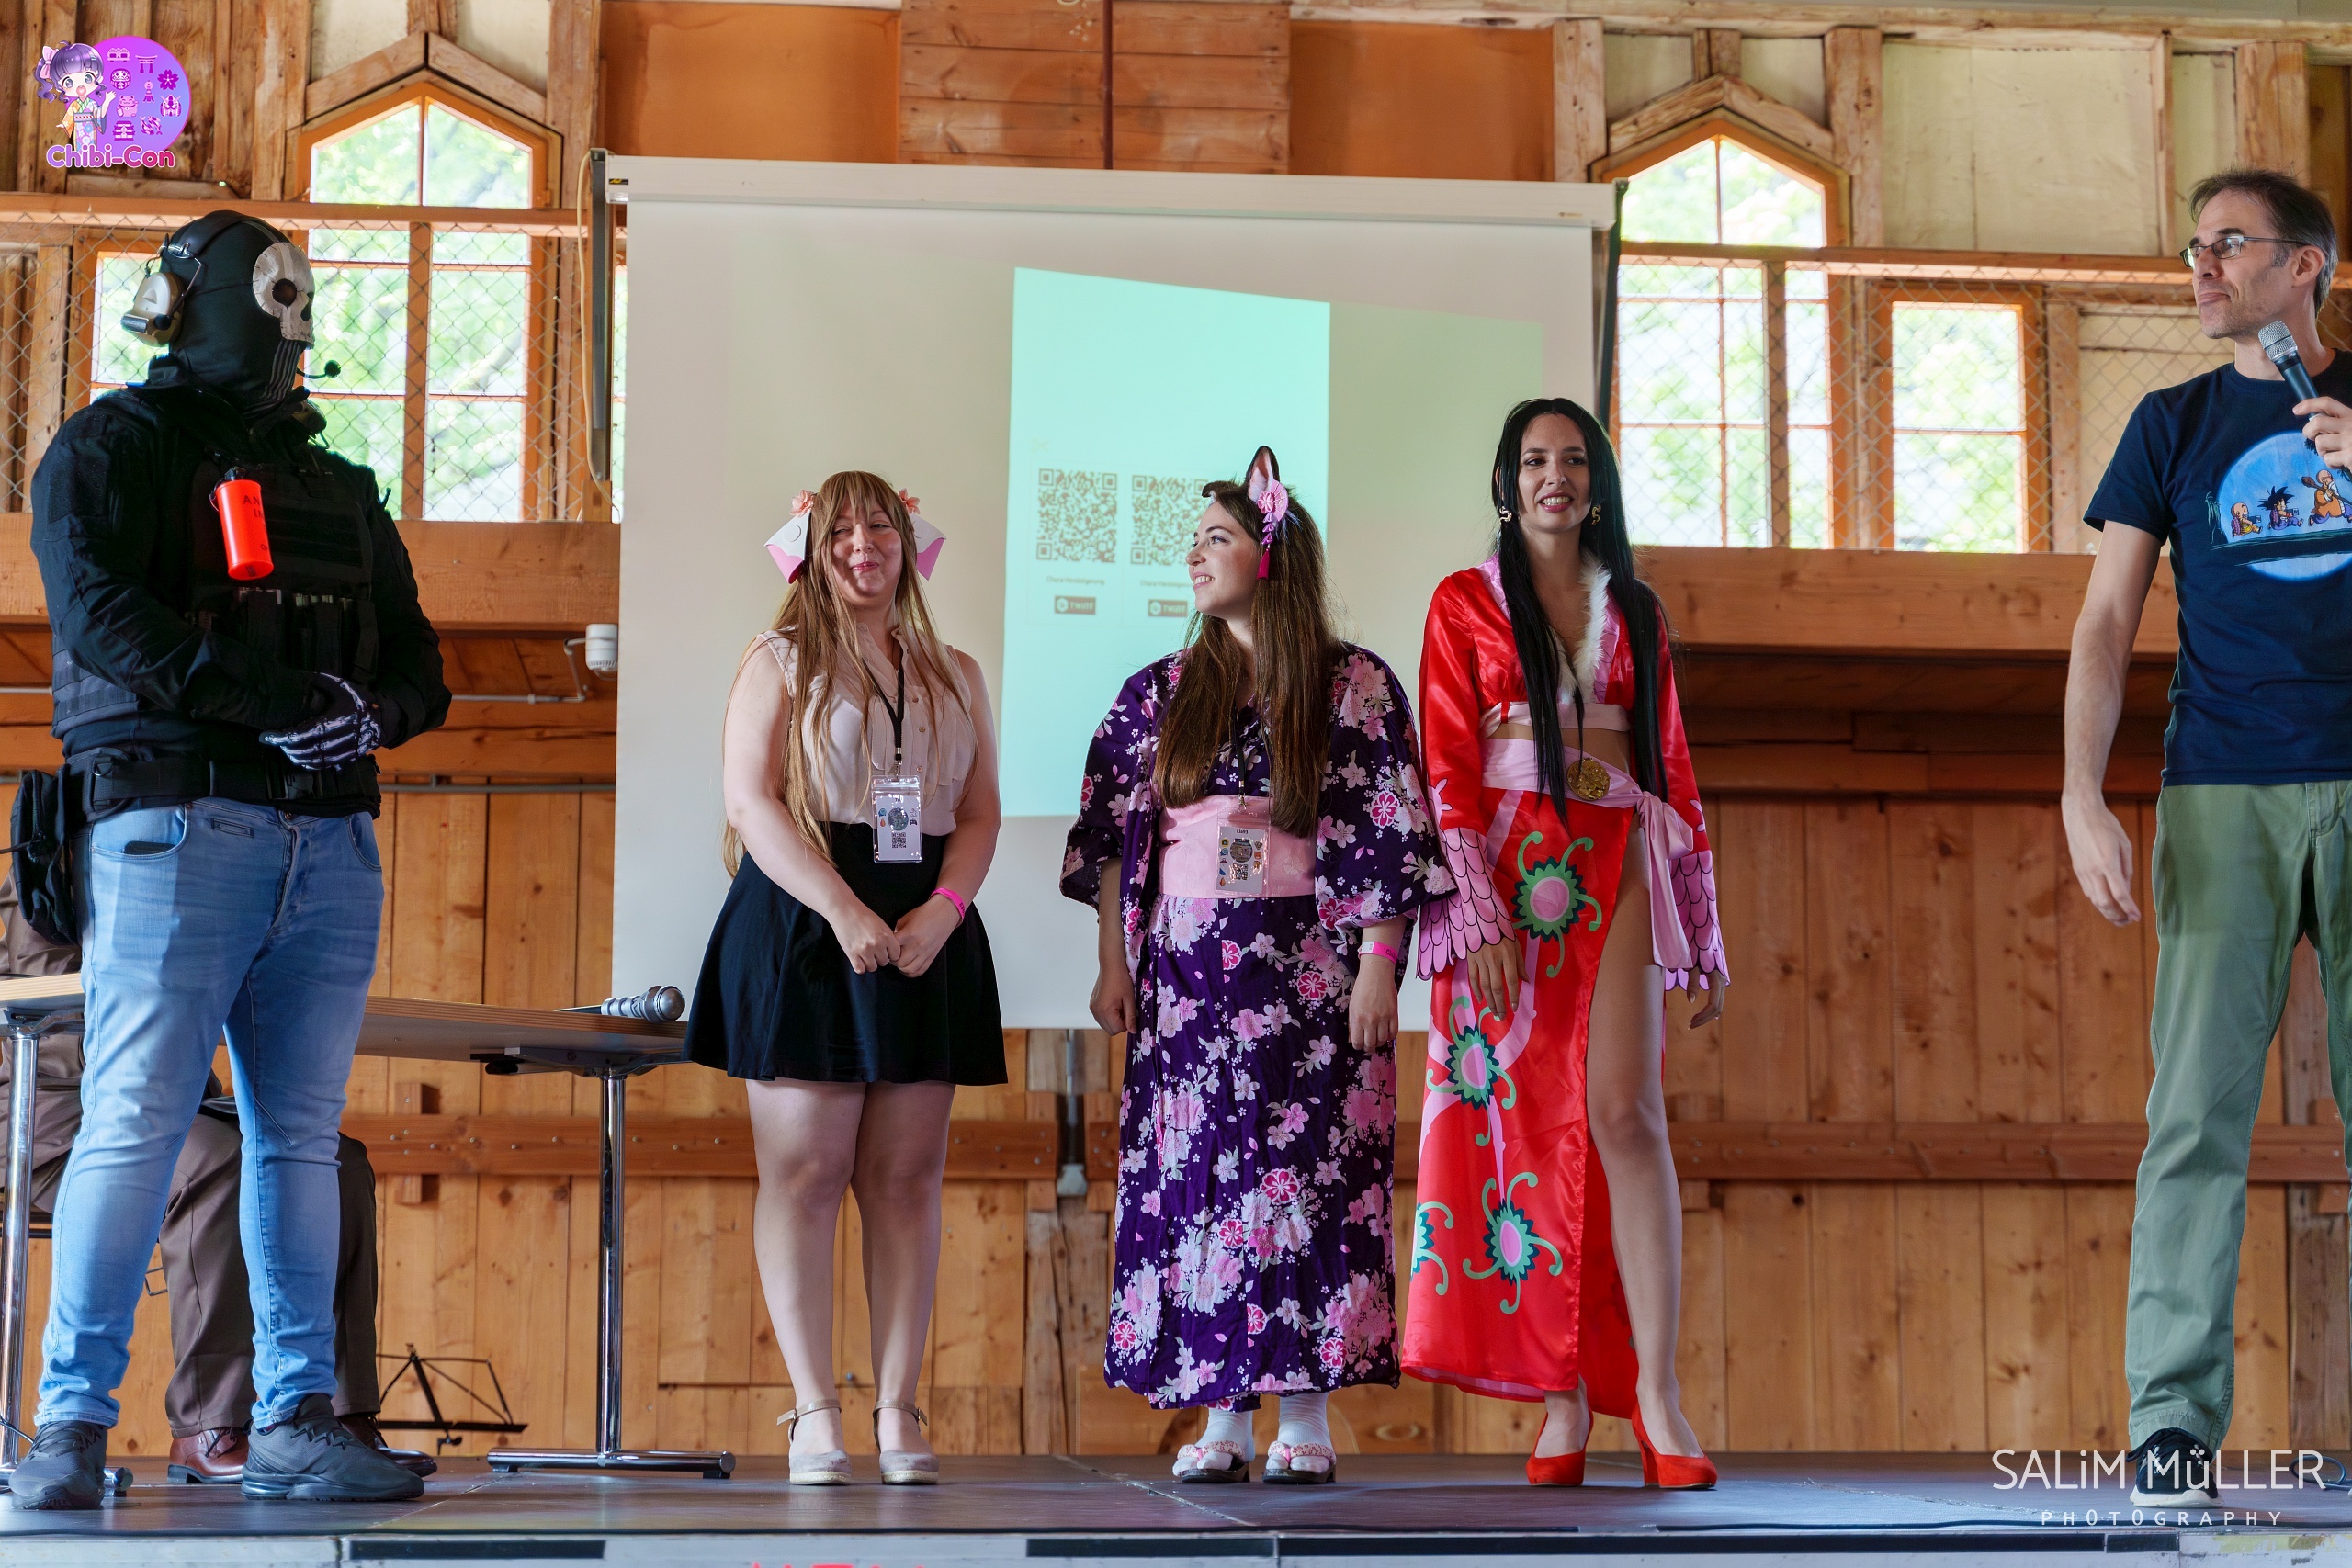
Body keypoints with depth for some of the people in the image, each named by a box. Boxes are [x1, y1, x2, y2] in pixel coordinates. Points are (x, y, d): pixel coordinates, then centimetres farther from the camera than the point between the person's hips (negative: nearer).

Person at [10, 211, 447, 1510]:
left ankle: (294, 1422, 7)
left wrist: (369, 711, -6)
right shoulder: (111, 449, 7)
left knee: (301, 1134, 4)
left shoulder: (340, 487, 24)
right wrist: (273, 702, -18)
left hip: (329, 841, 5)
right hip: (172, 820, -5)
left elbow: (417, 664, 18)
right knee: (135, 1122, -10)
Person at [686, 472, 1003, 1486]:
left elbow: (980, 811, 12)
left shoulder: (955, 676, 17)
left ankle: (897, 1409, 3)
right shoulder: (779, 662, 5)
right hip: (803, 925, -4)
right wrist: (845, 911, -16)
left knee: (907, 1176, 1)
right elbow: (753, 802, -6)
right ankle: (814, 1412, -4)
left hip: (926, 935, 4)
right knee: (804, 1169, -6)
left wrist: (940, 912, -7)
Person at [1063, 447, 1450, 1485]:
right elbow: (1112, 834, 12)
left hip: (1306, 964, -3)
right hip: (1186, 973, 3)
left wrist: (1377, 966, -9)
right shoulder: (1158, 692, 13)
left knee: (1306, 1174, -6)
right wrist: (1114, 965, 5)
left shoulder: (1355, 686, 2)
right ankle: (1222, 1414, 3)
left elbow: (1388, 836, -2)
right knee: (1195, 1176, -1)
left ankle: (1306, 1416, -1)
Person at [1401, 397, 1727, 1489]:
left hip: (1613, 875, 1)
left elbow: (1672, 769, 15)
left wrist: (1703, 935, 11)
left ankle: (1656, 1396, -17)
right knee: (1520, 1123, -3)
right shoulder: (1466, 603, 8)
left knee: (1625, 1112, -13)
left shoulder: (1634, 612, 16)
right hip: (1505, 875, -1)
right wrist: (1481, 914, -11)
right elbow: (1447, 767, 0)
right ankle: (1561, 1402, 1)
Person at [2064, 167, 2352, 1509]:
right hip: (2225, 794, 0)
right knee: (2200, 1106, -7)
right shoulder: (2174, 425, 12)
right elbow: (2108, 625, 8)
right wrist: (2082, 797, -5)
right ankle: (2173, 1419, -6)